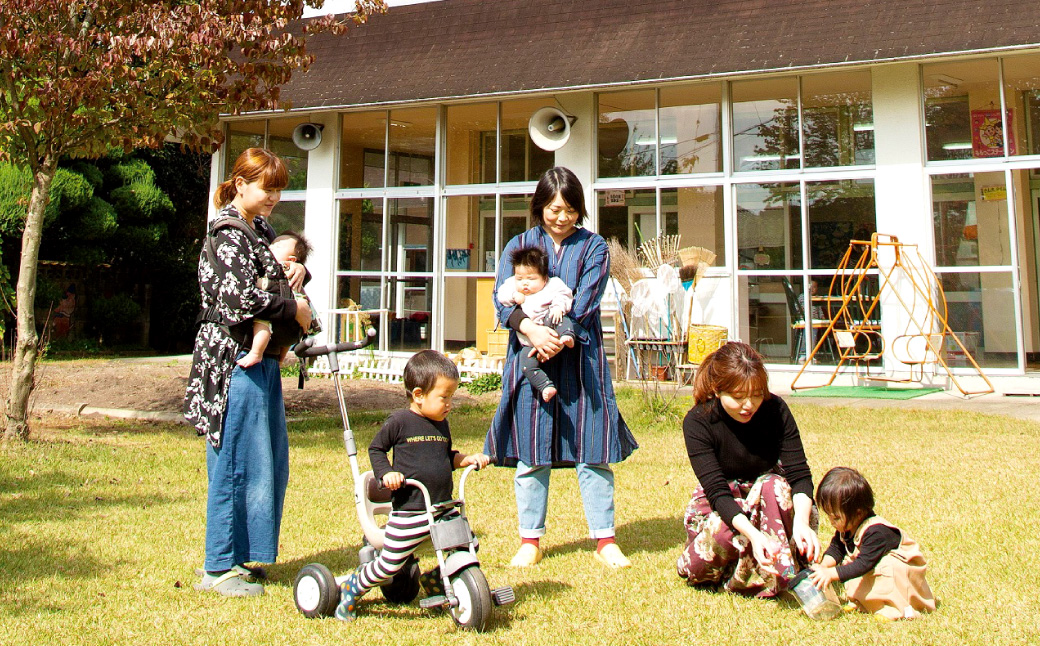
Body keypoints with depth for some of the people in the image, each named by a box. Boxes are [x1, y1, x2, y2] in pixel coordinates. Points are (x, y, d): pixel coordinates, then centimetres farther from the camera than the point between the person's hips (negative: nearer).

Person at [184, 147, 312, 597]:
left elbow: (276, 271, 29)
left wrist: (297, 271, 5)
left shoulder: (260, 229, 16)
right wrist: (295, 309, -13)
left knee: (271, 462, 14)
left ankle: (243, 555, 26)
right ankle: (220, 568, 9)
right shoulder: (228, 234, -13)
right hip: (233, 359, -10)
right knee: (237, 462, -3)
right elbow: (242, 297, -25)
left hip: (262, 358, 10)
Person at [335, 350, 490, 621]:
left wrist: (468, 459, 6)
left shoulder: (441, 424, 10)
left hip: (444, 508, 6)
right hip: (409, 512, -6)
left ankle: (433, 581, 28)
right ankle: (351, 589, 26)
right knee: (389, 566, -3)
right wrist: (386, 473, -14)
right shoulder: (400, 421, -9)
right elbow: (375, 448, 2)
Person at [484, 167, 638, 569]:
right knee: (530, 450, 3)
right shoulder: (519, 246, 11)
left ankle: (605, 540, 9)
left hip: (580, 358, -1)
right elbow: (503, 300, -2)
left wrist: (558, 337, -20)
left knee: (591, 449, -1)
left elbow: (584, 302, -5)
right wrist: (532, 330, -20)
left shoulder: (593, 247, 9)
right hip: (529, 359, 1)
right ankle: (530, 541, 14)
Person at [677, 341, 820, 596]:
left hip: (771, 502, 1)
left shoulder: (776, 410, -17)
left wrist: (802, 522, -40)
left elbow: (800, 474, -20)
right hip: (719, 507, -1)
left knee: (774, 485, -32)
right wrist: (753, 534, -45)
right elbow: (717, 491, -29)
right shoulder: (697, 422, -22)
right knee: (723, 531, -34)